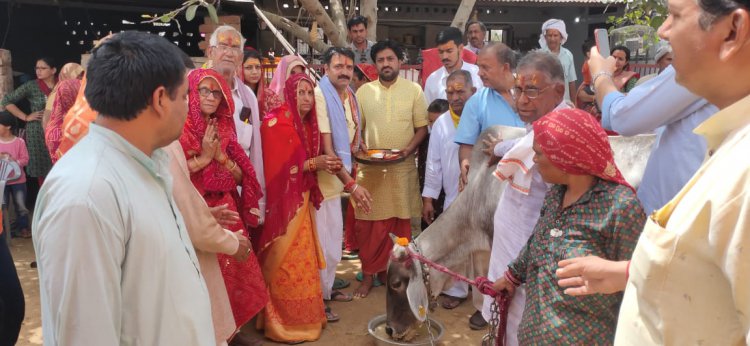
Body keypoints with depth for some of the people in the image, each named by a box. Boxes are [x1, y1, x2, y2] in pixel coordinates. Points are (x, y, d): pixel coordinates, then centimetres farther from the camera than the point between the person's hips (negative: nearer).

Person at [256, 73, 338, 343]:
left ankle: (303, 316, 25)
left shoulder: (307, 123, 10)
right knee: (286, 264, -1)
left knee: (303, 260, 13)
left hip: (302, 201, 8)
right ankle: (282, 323, 12)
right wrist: (314, 163, -20)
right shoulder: (275, 123, -14)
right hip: (284, 203, -8)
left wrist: (325, 165, -2)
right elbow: (278, 168, -20)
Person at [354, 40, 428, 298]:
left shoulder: (413, 90, 3)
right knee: (369, 224, 2)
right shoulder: (364, 91, 7)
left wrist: (409, 149, -13)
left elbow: (422, 127, 3)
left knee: (400, 223, 6)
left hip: (403, 168, 0)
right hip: (370, 167, 1)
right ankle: (369, 274, 14)